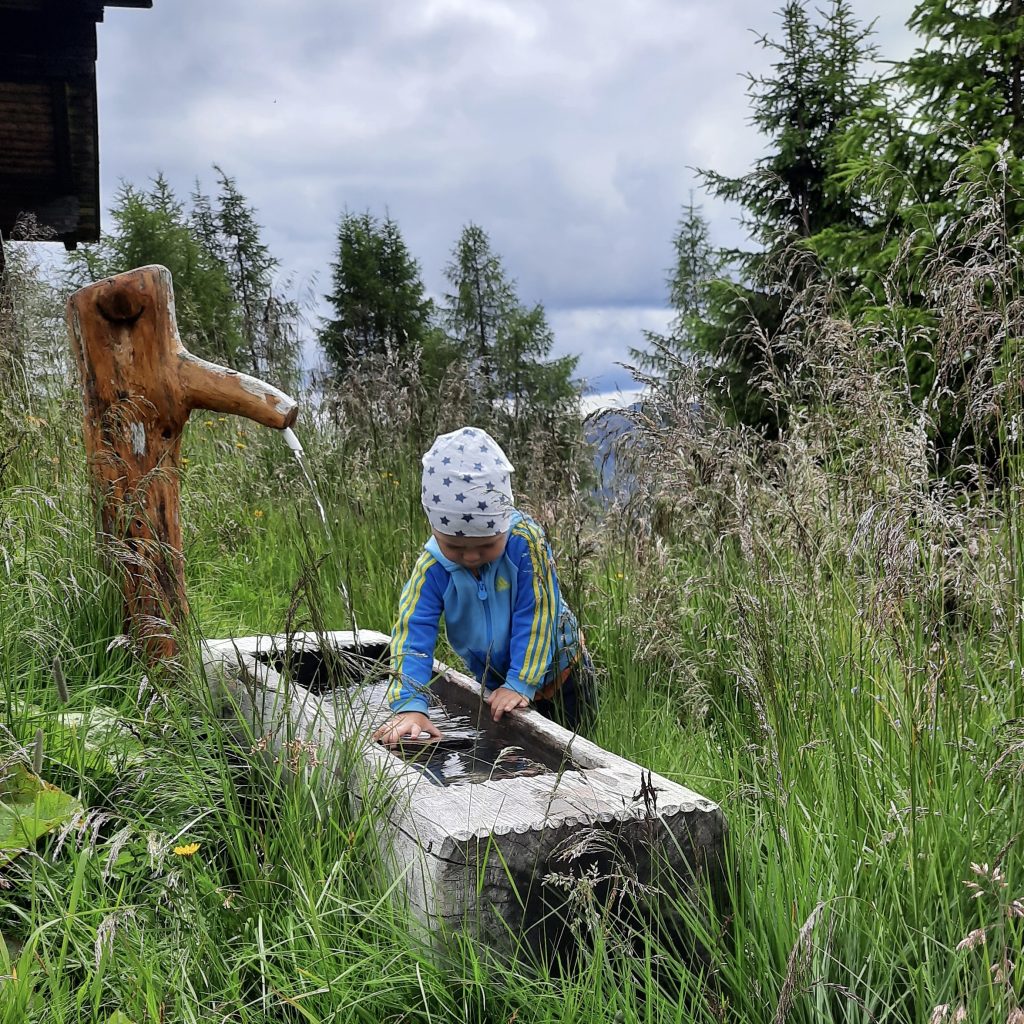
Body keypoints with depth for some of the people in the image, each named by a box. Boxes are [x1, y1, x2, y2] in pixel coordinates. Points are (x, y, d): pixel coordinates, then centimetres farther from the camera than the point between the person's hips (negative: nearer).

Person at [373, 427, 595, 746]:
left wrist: (521, 684, -30)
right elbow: (413, 633, -28)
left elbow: (535, 616, -26)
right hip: (494, 683, 2)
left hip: (558, 673, -2)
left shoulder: (526, 541, -30)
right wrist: (410, 706, -41)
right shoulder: (432, 568, -23)